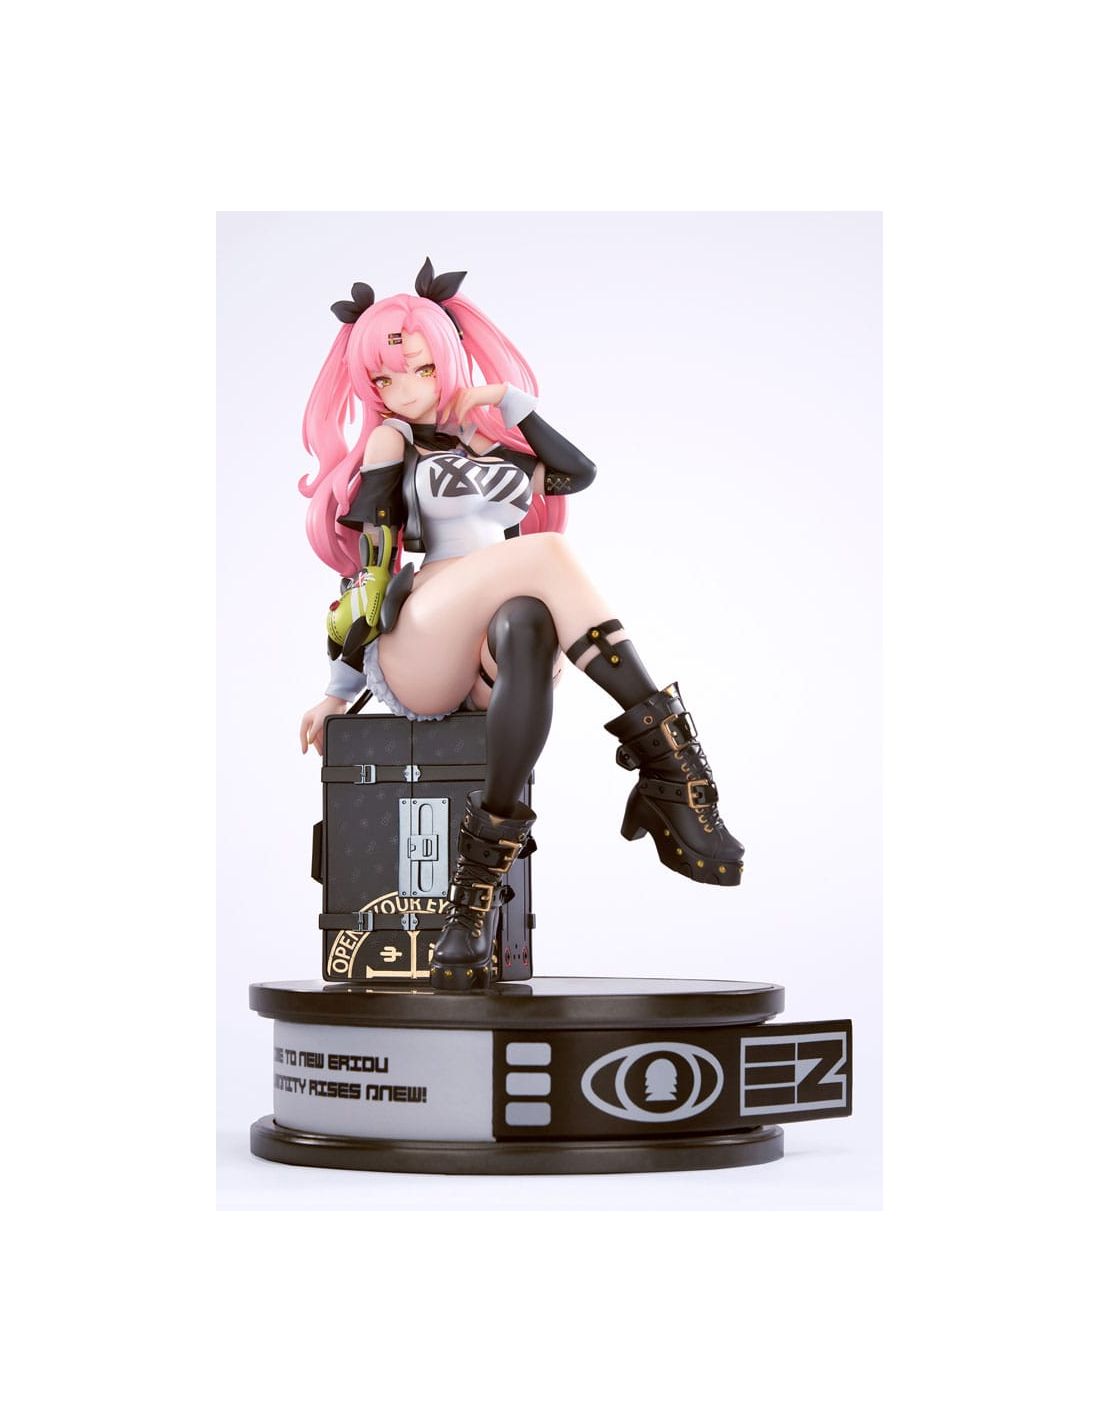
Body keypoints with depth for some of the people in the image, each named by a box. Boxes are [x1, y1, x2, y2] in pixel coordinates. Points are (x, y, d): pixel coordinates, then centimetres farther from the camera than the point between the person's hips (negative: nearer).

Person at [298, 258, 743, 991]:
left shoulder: (495, 445, 24)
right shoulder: (389, 444, 16)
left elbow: (579, 470, 5)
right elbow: (368, 567, 8)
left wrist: (511, 402, 8)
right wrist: (341, 686, 5)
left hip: (489, 661, 3)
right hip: (410, 657, -3)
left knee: (529, 629, -38)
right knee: (547, 554, -30)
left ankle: (478, 886, -45)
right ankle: (668, 757, -39)